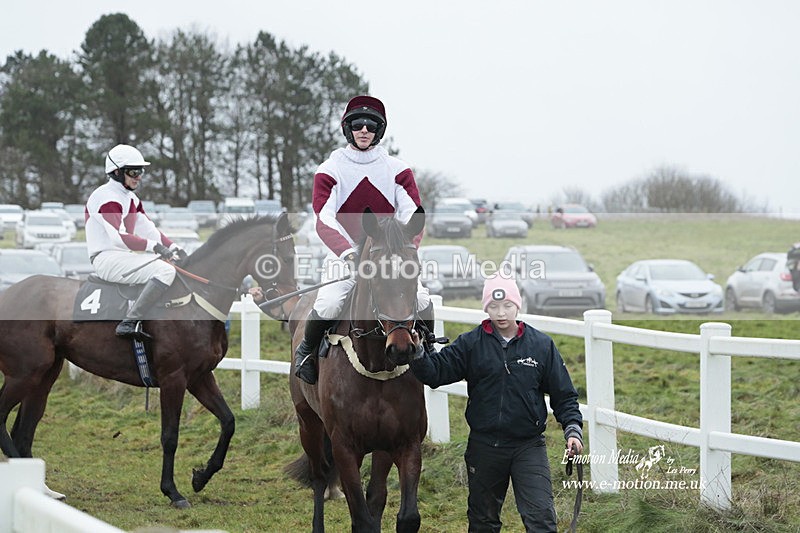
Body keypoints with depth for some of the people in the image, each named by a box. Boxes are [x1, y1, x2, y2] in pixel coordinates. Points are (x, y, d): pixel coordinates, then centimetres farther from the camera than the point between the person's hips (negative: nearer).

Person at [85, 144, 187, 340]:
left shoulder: (130, 198, 19)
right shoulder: (106, 197, -13)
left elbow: (147, 228, 14)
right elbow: (119, 237, -25)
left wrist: (173, 248, -1)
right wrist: (155, 246, -30)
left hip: (124, 256, 11)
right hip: (107, 259, -11)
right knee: (166, 271, -26)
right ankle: (130, 323, -34)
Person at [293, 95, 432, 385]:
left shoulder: (398, 170, 6)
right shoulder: (330, 170, 1)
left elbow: (413, 216, -3)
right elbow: (324, 220, -11)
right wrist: (348, 252, -29)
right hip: (344, 256, -2)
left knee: (421, 300, -23)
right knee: (328, 304, -30)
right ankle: (307, 349, 1)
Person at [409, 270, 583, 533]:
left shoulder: (541, 345, 0)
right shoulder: (471, 344, -1)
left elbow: (563, 395, 4)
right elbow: (436, 372, -8)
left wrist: (573, 429, -8)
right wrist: (418, 354, -28)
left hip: (529, 445, -1)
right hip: (484, 447, 1)